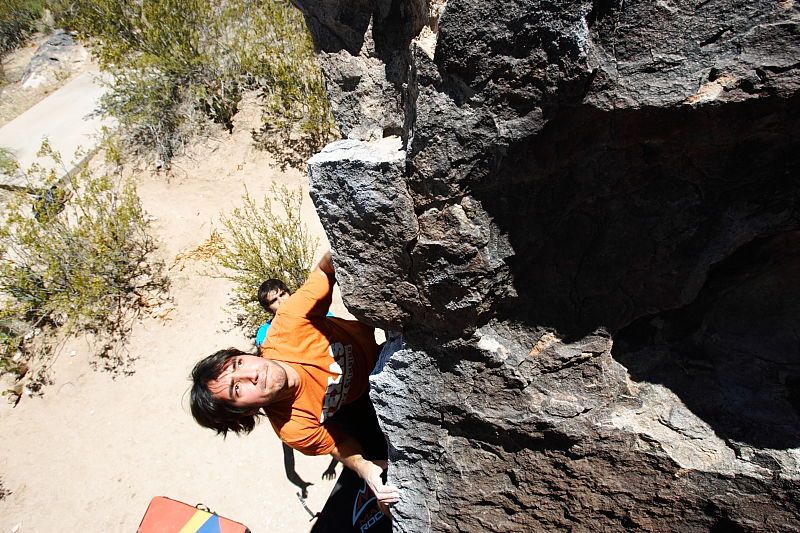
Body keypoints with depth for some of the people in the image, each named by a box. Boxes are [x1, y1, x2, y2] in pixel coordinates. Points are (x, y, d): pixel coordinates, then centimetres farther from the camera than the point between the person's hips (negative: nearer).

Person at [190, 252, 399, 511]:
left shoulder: (286, 328, -38)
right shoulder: (293, 430, -35)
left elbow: (326, 269, -33)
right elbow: (340, 448, -19)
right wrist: (364, 469, -40)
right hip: (356, 404, -2)